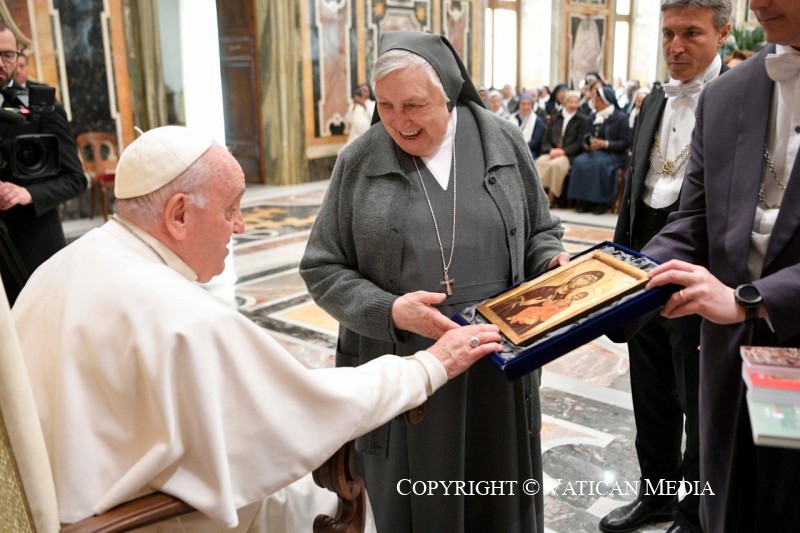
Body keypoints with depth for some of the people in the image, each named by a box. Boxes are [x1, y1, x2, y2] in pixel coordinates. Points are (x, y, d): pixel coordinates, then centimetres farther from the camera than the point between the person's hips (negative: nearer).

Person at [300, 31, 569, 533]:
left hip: (499, 365, 1)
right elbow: (323, 269, -1)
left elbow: (540, 233, 12)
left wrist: (554, 265, -10)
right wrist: (390, 311, -17)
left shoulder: (503, 142, 1)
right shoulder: (359, 161, -2)